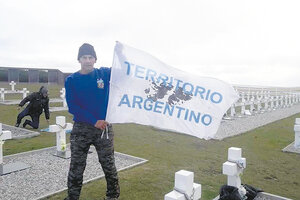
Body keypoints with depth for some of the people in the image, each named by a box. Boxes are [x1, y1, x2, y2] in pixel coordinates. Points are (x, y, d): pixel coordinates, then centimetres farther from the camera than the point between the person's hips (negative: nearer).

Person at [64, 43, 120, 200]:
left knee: (109, 165, 9)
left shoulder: (105, 74, 2)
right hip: (81, 128, 0)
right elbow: (72, 107, -8)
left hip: (104, 126, 0)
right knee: (76, 168, 6)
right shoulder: (71, 80, 0)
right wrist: (94, 121, -17)